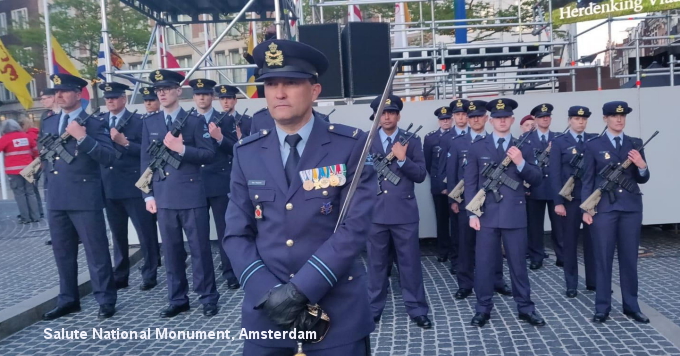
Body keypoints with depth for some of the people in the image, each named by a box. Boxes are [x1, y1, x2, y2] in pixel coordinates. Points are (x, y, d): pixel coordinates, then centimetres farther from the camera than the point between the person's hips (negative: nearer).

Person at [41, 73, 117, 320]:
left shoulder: (94, 123, -5)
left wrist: (83, 138, -23)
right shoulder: (48, 123, 15)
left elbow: (108, 157, -16)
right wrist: (47, 167, 10)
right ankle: (68, 300, 27)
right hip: (56, 197, 7)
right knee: (62, 252, 14)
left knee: (96, 251, 0)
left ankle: (106, 300, 10)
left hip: (85, 197, -6)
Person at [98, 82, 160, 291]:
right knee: (117, 234, 12)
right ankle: (120, 276, 22)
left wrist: (124, 142, -20)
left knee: (146, 232, 1)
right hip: (109, 186, 5)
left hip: (134, 185, -5)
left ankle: (149, 275, 12)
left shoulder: (137, 121, -3)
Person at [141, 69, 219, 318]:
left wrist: (182, 149, -19)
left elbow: (209, 155, -5)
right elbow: (146, 160, 10)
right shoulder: (149, 122, 11)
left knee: (200, 248, 3)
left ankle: (208, 297, 15)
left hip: (192, 195, -3)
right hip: (163, 197, 3)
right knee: (171, 250, 10)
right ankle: (177, 300, 21)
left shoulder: (195, 121, 1)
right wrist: (148, 195, 4)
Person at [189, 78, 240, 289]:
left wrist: (220, 138, -19)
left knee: (224, 230, 1)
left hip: (219, 183, -3)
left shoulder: (226, 120, 3)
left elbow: (235, 149, -3)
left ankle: (230, 274, 9)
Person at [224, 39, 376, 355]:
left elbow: (355, 227, -13)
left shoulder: (351, 145, -7)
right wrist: (268, 292, -13)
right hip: (265, 311, 3)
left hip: (338, 311, -2)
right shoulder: (246, 153, 2)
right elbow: (237, 235, 1)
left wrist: (300, 289, -17)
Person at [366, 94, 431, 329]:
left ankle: (417, 310, 17)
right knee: (376, 263, 10)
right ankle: (373, 310, 23)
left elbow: (421, 175, -1)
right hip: (374, 211, 1)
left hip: (404, 211, -1)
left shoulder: (412, 141, 4)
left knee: (410, 262, 5)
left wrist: (403, 159, -15)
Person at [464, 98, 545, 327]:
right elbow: (470, 183, 2)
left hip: (514, 214, 1)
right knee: (484, 263, 4)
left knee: (518, 263, 9)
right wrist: (472, 213, -5)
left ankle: (525, 308, 22)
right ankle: (483, 309, 16)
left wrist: (521, 163, -14)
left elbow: (536, 179, 4)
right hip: (487, 215, 0)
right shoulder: (477, 148, 5)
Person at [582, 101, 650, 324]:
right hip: (603, 207, -2)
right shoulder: (593, 145, 2)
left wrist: (641, 166, -12)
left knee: (630, 258, 8)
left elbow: (643, 179, 10)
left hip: (631, 207, 3)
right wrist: (586, 209, -5)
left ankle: (631, 306, 20)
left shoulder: (635, 144, 10)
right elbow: (587, 179, 1)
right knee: (603, 258, 1)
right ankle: (602, 308, 10)